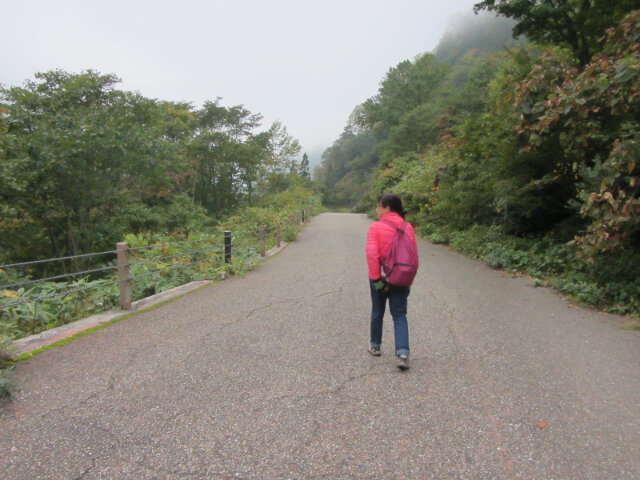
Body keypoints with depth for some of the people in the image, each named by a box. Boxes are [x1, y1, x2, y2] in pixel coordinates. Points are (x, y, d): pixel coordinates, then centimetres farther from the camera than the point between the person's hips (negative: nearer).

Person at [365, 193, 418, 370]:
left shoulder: (376, 227, -11)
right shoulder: (408, 228, 0)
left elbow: (372, 254, -20)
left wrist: (376, 279, -15)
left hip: (380, 277, -2)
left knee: (377, 312, 17)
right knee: (400, 315, 7)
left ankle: (375, 345, 33)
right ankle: (403, 353, -6)